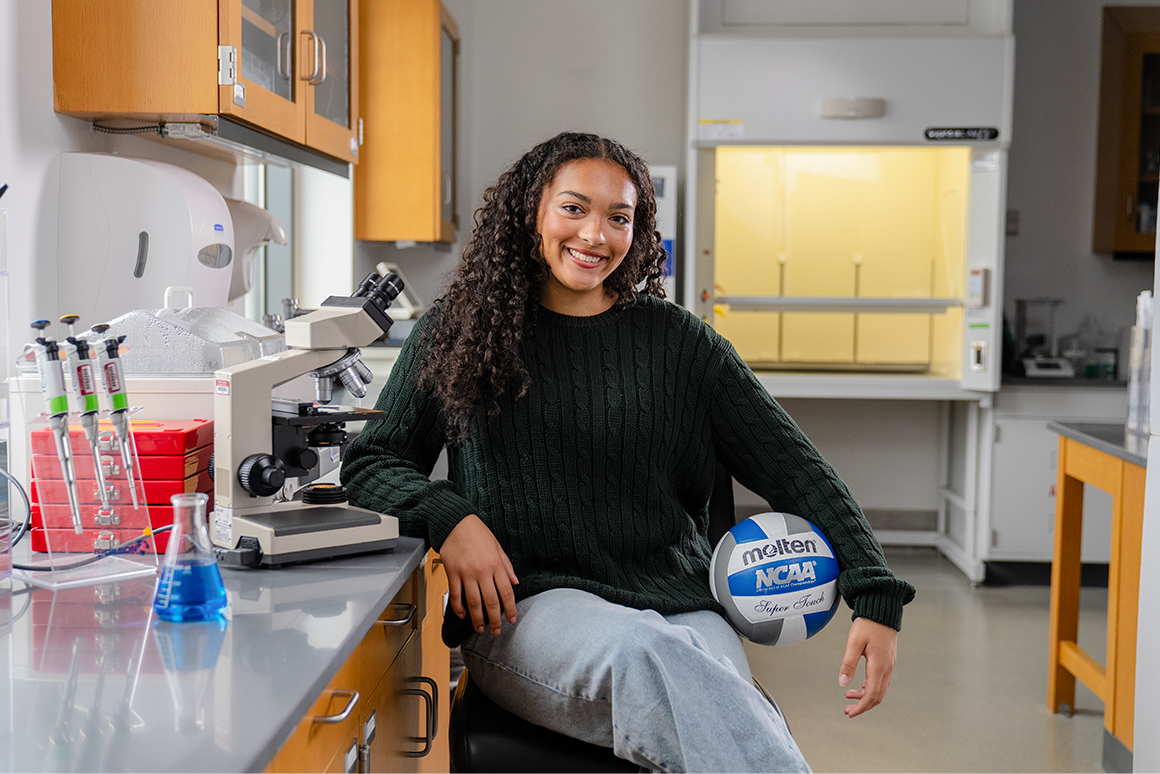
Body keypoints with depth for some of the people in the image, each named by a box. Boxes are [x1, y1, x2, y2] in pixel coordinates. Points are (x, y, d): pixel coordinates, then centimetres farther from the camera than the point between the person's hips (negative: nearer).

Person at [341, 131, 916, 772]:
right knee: (640, 652, -36)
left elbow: (793, 468, 7)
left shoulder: (674, 340, 10)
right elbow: (370, 463, 13)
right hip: (527, 605, -1)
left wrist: (876, 597, -4)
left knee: (731, 717, -35)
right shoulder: (459, 333, 10)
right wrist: (447, 517, -9)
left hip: (677, 604, 1)